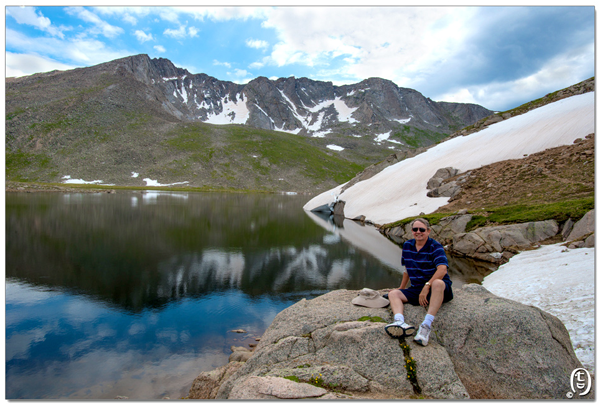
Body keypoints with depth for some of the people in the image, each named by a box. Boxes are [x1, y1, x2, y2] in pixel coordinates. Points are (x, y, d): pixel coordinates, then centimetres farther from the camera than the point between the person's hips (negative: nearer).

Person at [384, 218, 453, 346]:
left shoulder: (435, 247, -7)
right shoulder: (407, 246, 10)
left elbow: (442, 269, -23)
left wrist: (427, 287, -32)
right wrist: (402, 288, 23)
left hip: (441, 289, -6)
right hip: (416, 289, 6)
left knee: (437, 283, -39)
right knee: (393, 294, -14)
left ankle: (426, 325, -46)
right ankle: (399, 322, -44)